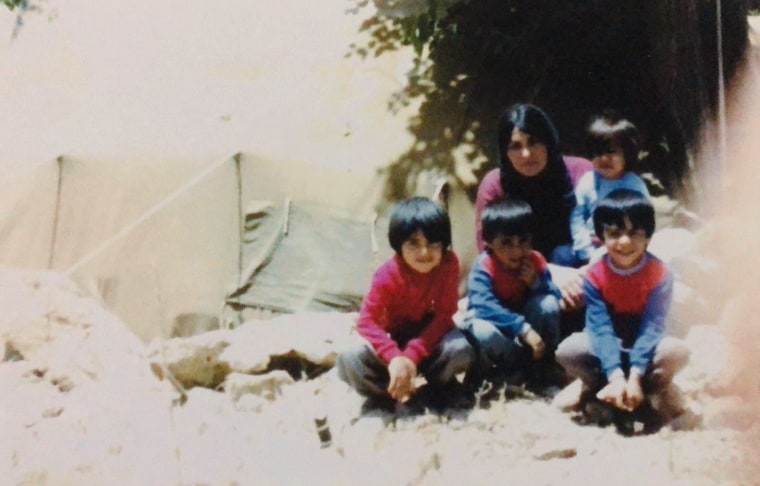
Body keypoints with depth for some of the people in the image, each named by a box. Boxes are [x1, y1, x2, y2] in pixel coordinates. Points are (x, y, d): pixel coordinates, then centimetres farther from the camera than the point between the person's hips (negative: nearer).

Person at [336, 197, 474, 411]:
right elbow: (367, 321, -24)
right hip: (395, 340, -1)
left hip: (431, 339, 1)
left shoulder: (448, 264, -20)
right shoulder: (388, 275, -22)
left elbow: (444, 314, -19)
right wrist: (394, 357, -40)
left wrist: (413, 355, -30)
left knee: (461, 350, -35)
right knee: (349, 361, -30)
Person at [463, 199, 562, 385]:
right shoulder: (484, 267, -25)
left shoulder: (535, 261, -11)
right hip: (493, 324, -3)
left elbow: (555, 297, -7)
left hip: (523, 318, 3)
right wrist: (524, 329, -43)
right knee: (482, 331, -38)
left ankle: (544, 361, -9)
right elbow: (485, 307, -36)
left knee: (548, 304, -24)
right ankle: (527, 361, -15)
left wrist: (537, 283, -28)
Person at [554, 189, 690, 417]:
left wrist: (635, 377, -34)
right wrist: (615, 375, -35)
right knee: (567, 350, -29)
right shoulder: (594, 275, -15)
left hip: (644, 348, 0)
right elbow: (600, 327, -22)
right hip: (607, 350, 0)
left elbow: (652, 327, -23)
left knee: (677, 351, -33)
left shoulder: (659, 274, -18)